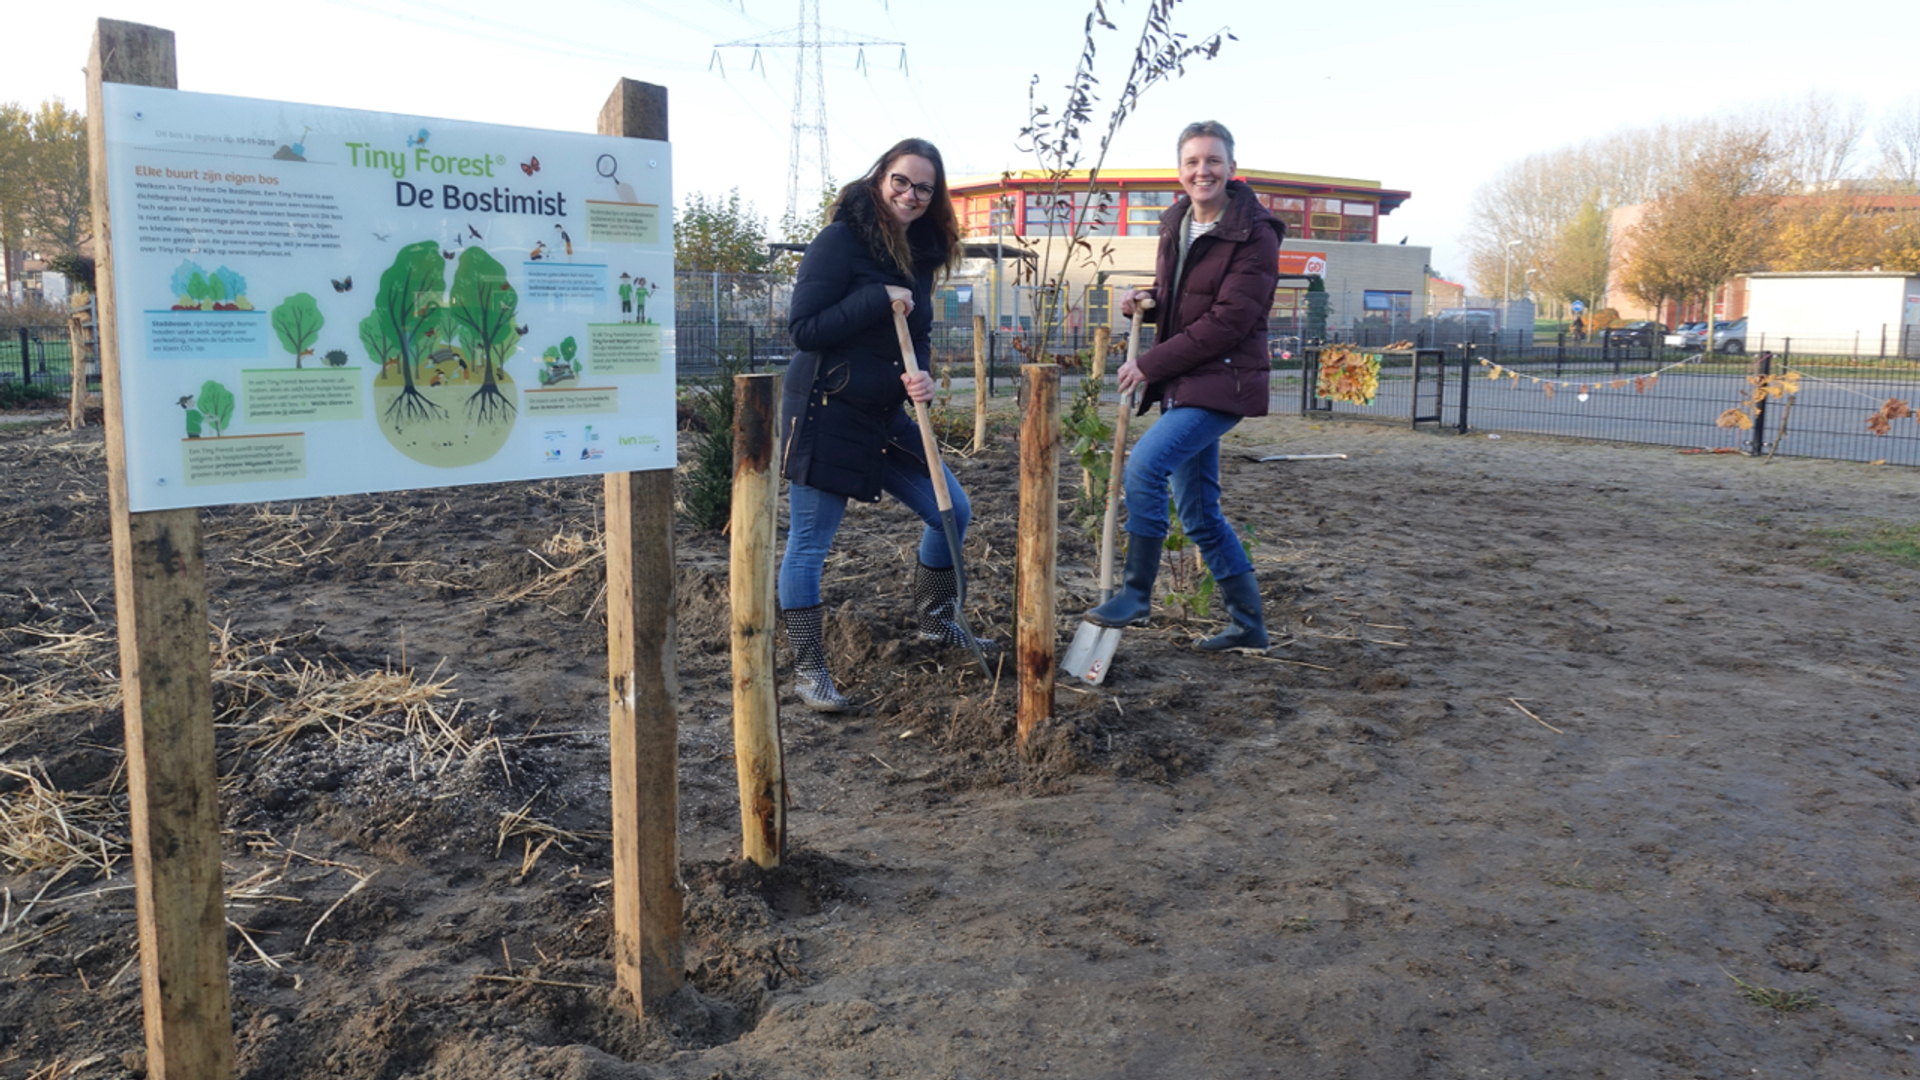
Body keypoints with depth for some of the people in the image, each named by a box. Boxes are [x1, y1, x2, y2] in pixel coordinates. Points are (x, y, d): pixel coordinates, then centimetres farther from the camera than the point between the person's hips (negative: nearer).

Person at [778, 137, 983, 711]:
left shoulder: (919, 254, 10)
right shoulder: (839, 241, -13)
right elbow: (803, 328, -17)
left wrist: (921, 374, -6)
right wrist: (881, 299, -21)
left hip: (884, 418, 8)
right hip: (825, 416, -8)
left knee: (952, 511, 11)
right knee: (808, 545, -1)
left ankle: (935, 621, 32)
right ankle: (808, 671, 10)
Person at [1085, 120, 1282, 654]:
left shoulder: (1255, 235, -12)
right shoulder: (1176, 225, 11)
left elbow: (1227, 320, -18)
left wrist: (1150, 364, -17)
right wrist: (1146, 299, 1)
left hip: (1222, 382, -8)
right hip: (1183, 384, 8)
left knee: (1143, 466, -24)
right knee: (1199, 513, 10)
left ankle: (1136, 593, -10)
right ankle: (1248, 627, 21)